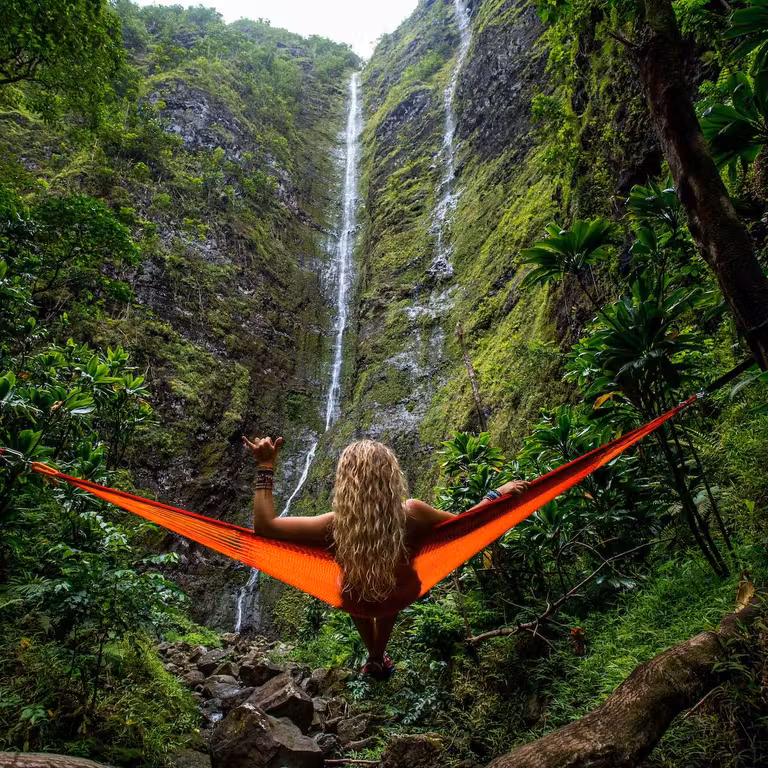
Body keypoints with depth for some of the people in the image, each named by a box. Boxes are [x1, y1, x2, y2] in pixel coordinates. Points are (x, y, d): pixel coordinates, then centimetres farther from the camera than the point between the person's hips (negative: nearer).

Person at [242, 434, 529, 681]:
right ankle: (379, 658, 60)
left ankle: (374, 657, 53)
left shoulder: (335, 525, -39)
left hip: (358, 601, -1)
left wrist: (265, 468, -28)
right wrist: (497, 494, -7)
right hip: (402, 594, 1)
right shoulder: (411, 515, -36)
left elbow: (265, 526, -30)